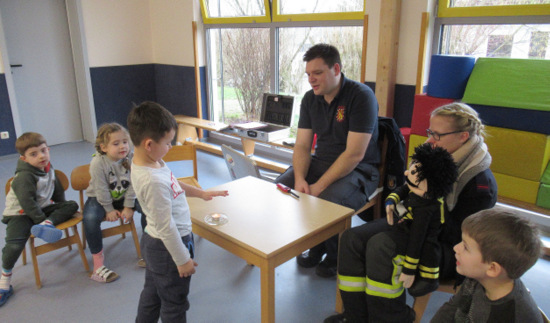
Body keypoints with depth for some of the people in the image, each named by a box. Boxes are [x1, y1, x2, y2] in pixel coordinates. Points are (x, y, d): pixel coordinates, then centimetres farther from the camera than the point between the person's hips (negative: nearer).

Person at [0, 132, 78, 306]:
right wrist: (42, 219, -20)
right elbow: (27, 202, -24)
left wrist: (61, 212, 12)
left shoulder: (48, 168, 3)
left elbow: (58, 190, 14)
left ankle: (45, 226, -31)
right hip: (21, 213, -7)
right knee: (14, 244, -26)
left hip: (42, 208, 7)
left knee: (72, 205, -8)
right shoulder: (24, 177, -21)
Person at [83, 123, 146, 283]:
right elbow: (101, 189, -18)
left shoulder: (131, 158, -14)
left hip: (124, 196, 3)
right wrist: (109, 210, -14)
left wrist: (128, 207, -13)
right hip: (100, 198, -3)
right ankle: (98, 261, -19)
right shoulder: (97, 163, -23)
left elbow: (132, 185, -11)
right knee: (90, 217, -32)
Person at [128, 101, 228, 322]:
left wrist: (201, 193, 17)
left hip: (153, 243, 9)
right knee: (174, 304, 14)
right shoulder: (153, 181, -33)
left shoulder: (148, 162, -4)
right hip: (168, 247, -9)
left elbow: (173, 184, 14)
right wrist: (183, 260, -17)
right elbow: (166, 226, -27)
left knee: (152, 293, 28)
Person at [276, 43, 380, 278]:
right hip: (321, 161, 7)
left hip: (359, 169, -6)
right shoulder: (310, 99, 3)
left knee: (330, 200, -34)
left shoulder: (361, 96, -17)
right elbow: (302, 146, 1)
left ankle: (335, 257, 0)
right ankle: (316, 246, 8)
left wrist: (319, 186, -26)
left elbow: (354, 154, -23)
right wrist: (300, 179, -18)